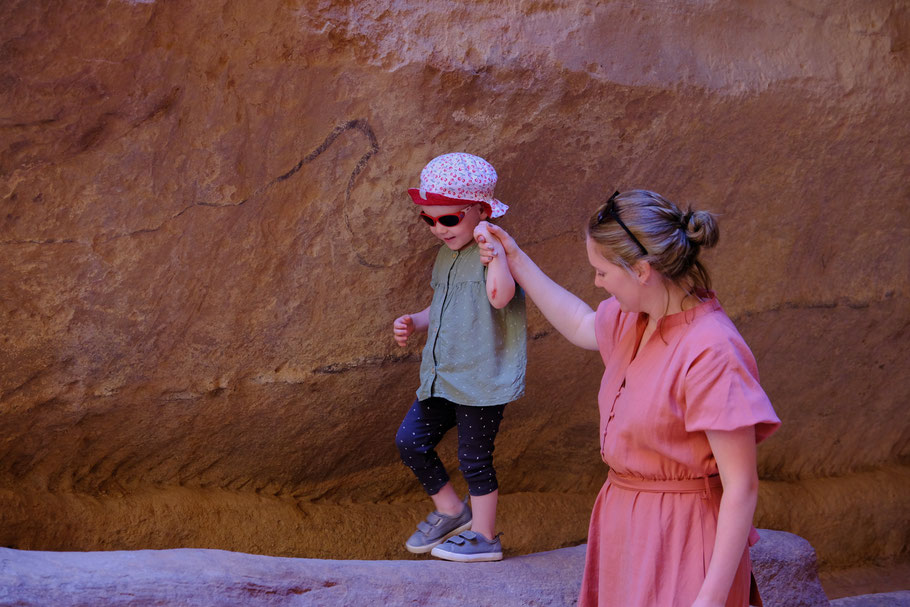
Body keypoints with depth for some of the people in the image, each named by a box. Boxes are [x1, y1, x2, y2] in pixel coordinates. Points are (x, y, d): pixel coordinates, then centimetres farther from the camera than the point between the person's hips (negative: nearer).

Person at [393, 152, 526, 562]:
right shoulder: (446, 256, 12)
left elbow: (500, 295, -36)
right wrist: (414, 324, 7)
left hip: (482, 380, -9)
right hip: (441, 378, 9)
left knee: (474, 458, 2)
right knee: (410, 440, 11)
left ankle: (483, 537, 20)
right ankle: (451, 511, 30)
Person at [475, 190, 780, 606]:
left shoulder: (711, 353, -26)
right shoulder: (634, 318, 2)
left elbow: (741, 488, -25)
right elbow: (582, 326, 28)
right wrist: (516, 261, 26)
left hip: (678, 538, -9)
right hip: (626, 523, 9)